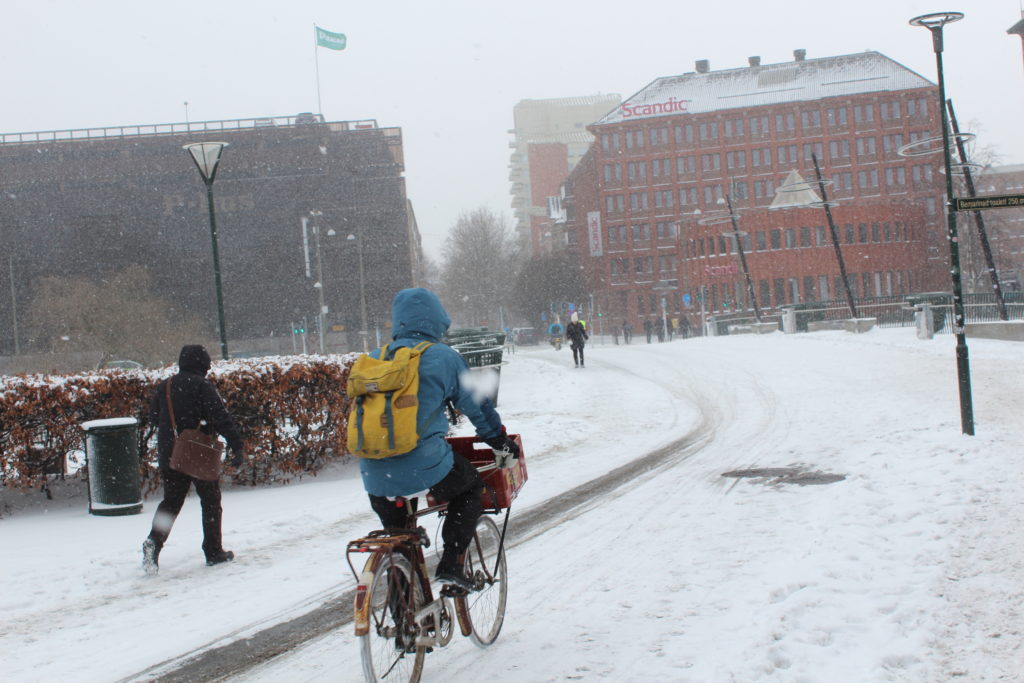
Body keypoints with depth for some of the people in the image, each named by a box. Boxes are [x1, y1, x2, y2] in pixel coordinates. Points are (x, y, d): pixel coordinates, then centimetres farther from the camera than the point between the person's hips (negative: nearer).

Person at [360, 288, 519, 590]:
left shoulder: (372, 360, 14)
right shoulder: (444, 357, 1)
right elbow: (477, 406, 9)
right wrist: (502, 441, 25)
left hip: (375, 477, 5)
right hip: (426, 469, -4)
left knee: (397, 539, 30)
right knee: (471, 487, 26)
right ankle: (450, 564, 13)